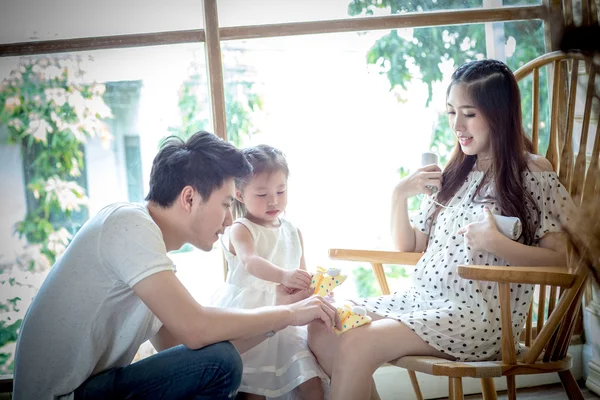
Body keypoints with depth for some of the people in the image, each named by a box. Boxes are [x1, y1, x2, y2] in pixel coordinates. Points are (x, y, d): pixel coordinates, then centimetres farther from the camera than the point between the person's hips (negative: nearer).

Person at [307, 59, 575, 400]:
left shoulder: (533, 174, -4)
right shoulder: (453, 176, 14)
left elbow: (562, 260, -10)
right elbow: (408, 246, 16)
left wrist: (497, 244, -21)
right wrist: (400, 196, 1)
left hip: (479, 314, -7)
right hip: (422, 299, 7)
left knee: (357, 345, -24)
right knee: (323, 328, -7)